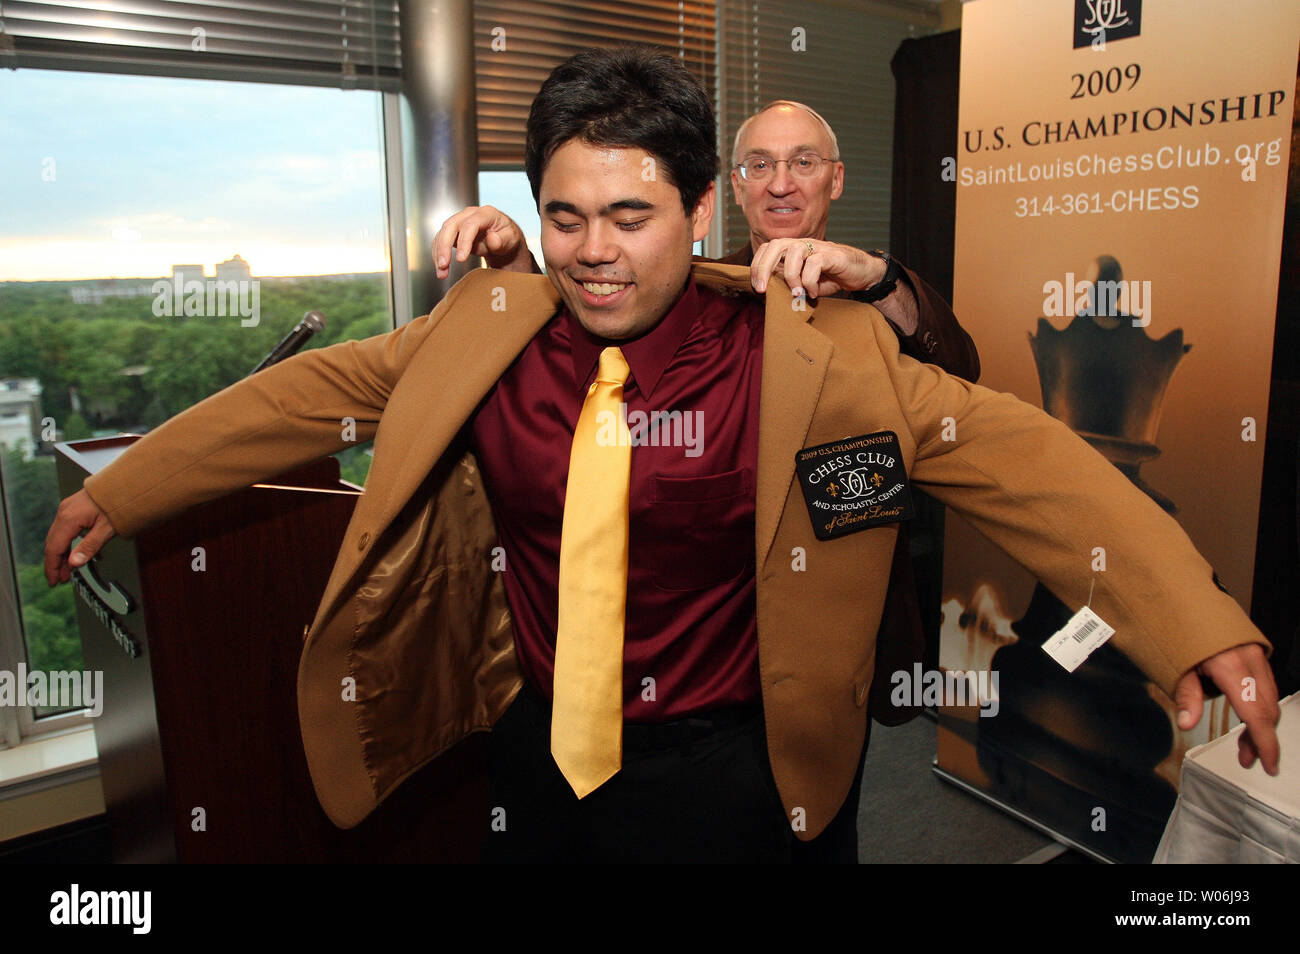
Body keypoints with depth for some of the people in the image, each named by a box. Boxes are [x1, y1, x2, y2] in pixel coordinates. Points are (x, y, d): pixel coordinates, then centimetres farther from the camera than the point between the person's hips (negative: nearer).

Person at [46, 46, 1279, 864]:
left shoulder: (798, 356, -18)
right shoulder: (488, 331, -9)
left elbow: (1004, 447, -19)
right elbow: (317, 391, 0)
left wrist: (1194, 621, -26)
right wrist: (121, 487, 7)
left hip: (713, 767, -2)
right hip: (538, 743, 3)